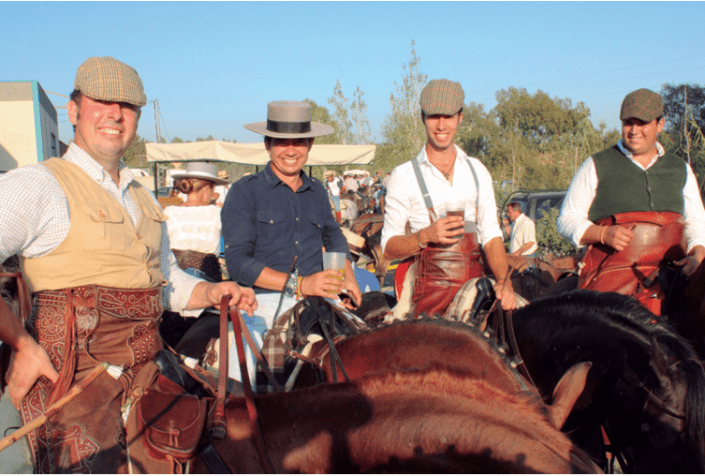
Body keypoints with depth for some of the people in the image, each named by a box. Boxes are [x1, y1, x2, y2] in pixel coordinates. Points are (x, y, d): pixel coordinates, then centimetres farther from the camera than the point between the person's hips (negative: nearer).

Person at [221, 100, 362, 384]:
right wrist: (299, 284, -16)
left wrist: (348, 279, 17)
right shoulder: (245, 192, 2)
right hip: (265, 304, -4)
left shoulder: (317, 192, 18)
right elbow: (237, 262, -7)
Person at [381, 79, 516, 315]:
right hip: (431, 292, -3)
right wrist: (427, 235, -16)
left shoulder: (477, 171, 14)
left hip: (475, 286, 4)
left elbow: (491, 235, 11)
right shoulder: (404, 175, 3)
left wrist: (504, 280, -5)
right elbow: (388, 247, 2)